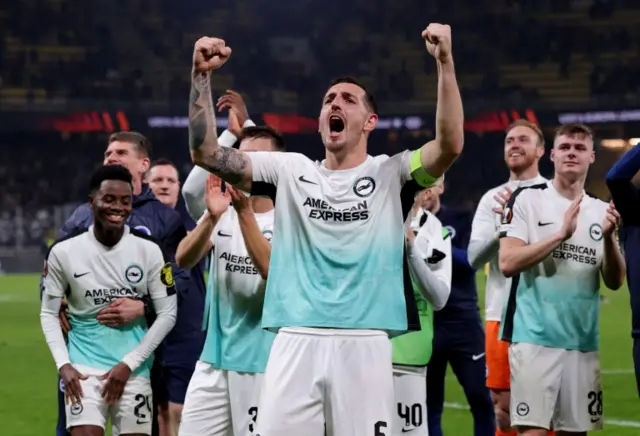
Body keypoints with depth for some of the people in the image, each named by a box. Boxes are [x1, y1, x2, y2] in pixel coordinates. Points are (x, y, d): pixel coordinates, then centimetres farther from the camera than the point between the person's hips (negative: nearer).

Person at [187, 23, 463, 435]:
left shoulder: (390, 174, 6)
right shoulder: (291, 170, 12)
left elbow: (450, 146, -12)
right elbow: (205, 152, 6)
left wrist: (445, 63, -19)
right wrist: (202, 76, -5)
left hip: (364, 345, -2)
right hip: (295, 343, 2)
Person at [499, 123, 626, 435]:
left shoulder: (602, 211, 13)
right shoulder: (527, 199, -1)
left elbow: (614, 281, 7)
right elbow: (507, 263, -11)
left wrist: (609, 238, -11)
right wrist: (561, 234, -17)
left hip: (583, 342, 5)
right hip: (535, 337, -5)